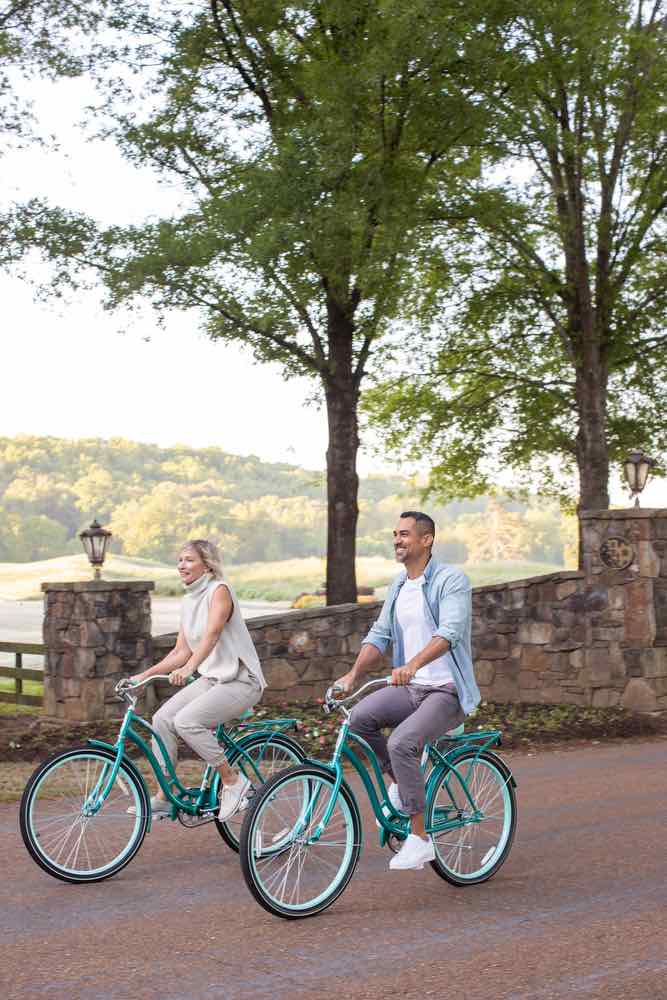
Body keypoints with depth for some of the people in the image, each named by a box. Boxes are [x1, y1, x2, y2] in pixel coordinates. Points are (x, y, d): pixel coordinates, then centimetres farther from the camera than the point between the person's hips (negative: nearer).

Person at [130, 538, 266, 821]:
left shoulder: (219, 591, -14)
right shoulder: (188, 601, 10)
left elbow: (212, 634, -31)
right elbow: (181, 652, 12)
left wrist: (189, 667, -47)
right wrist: (145, 674, 3)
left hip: (240, 681, -8)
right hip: (211, 678, 8)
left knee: (186, 720, -26)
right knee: (162, 718, -8)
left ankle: (232, 781, -10)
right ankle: (163, 798, 0)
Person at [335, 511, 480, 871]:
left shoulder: (451, 580, -12)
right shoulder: (398, 585, 13)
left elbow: (448, 633, -27)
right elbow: (379, 635, 11)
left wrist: (412, 665, -43)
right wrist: (354, 673, -5)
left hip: (446, 692, -7)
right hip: (409, 688, 7)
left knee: (401, 743, -29)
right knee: (360, 717, -20)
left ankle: (419, 838, -17)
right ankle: (401, 783, 4)